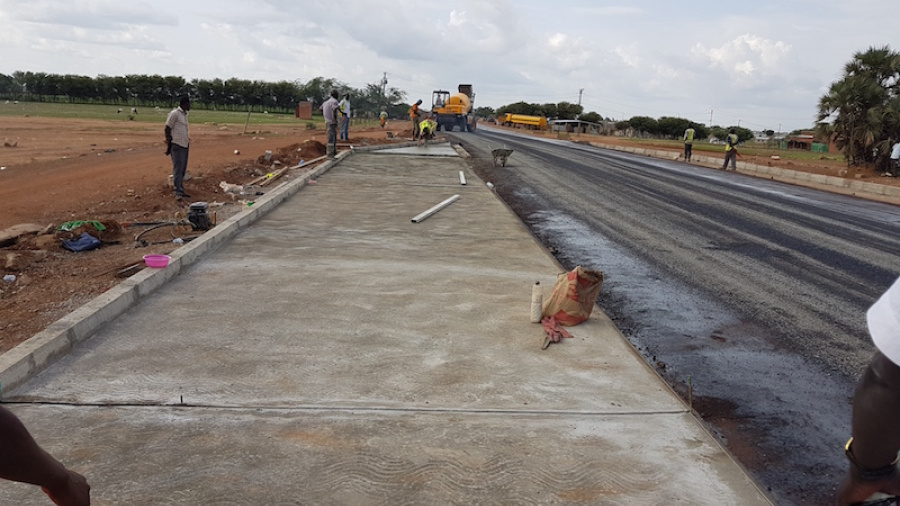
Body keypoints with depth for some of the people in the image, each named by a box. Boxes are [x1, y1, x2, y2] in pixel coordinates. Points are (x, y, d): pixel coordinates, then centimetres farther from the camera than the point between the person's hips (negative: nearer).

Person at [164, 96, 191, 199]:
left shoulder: (184, 114, 18)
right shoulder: (175, 113, -7)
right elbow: (167, 129, -7)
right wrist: (168, 144, -10)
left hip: (185, 145, 8)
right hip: (177, 145, -8)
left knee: (183, 170, 9)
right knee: (178, 169, -8)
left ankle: (181, 190, 15)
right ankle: (178, 192, -7)